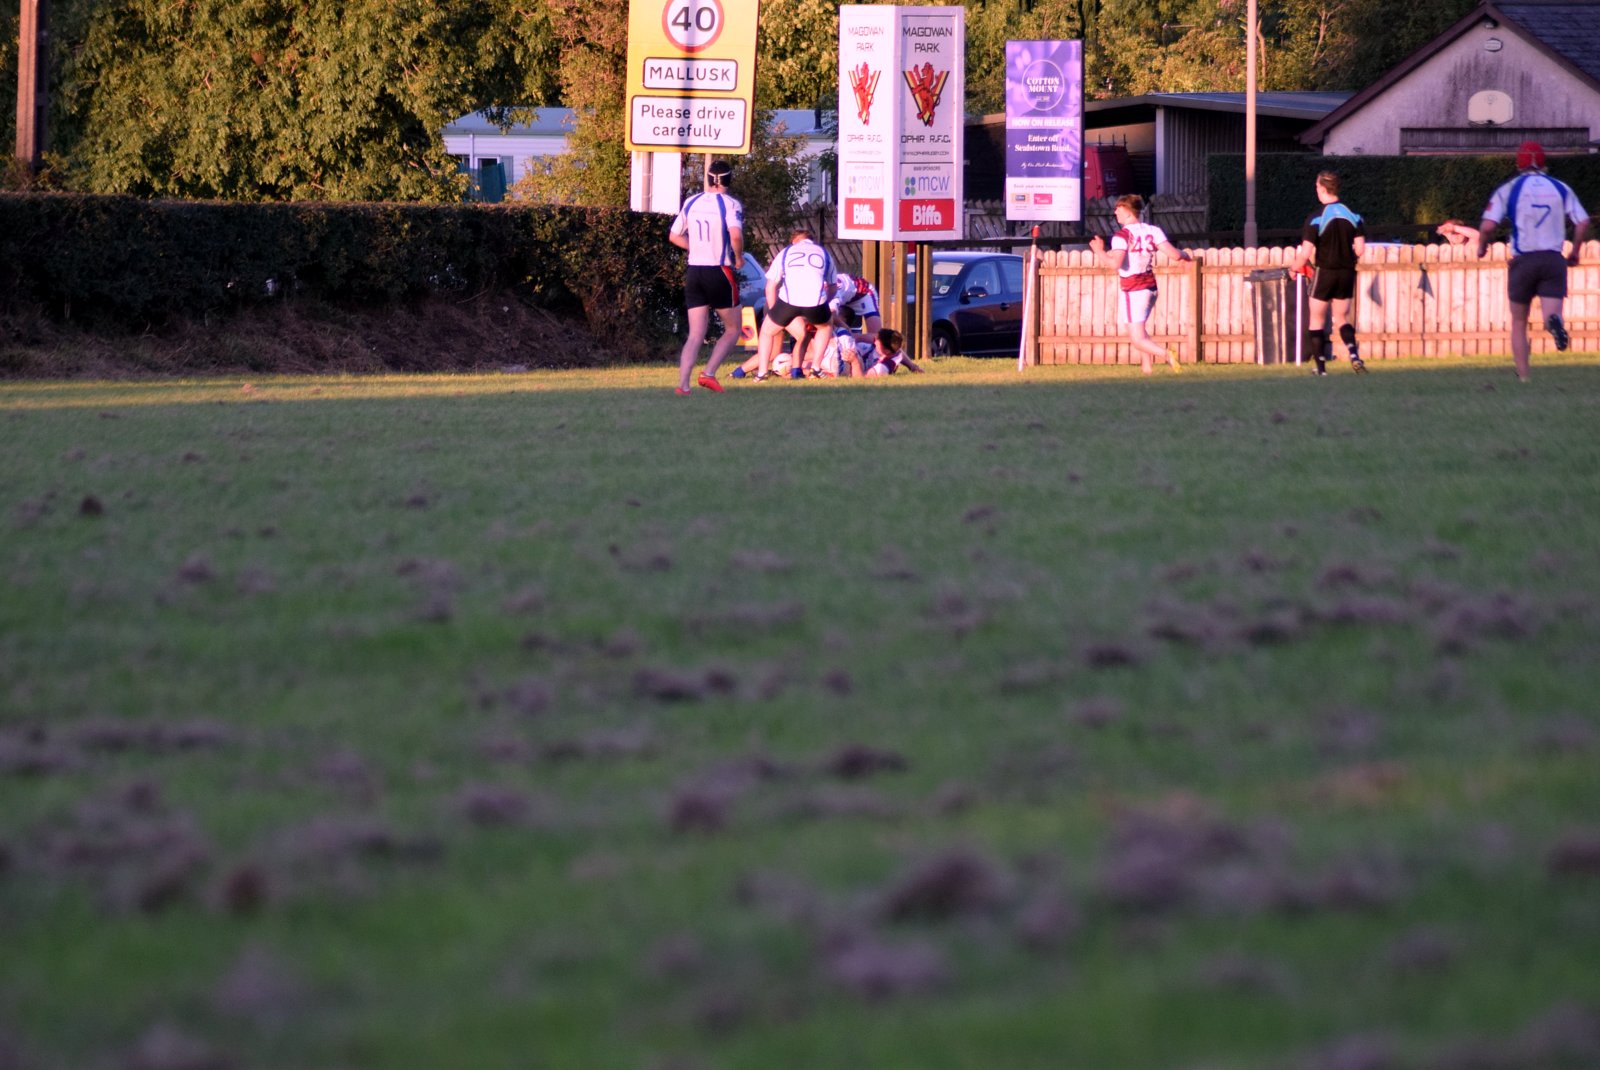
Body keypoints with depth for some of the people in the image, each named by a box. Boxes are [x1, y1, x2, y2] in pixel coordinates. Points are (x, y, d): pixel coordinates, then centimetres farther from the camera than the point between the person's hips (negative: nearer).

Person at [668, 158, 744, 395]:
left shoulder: (691, 203, 7)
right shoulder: (730, 204, -10)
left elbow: (674, 236, 15)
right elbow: (735, 235, -25)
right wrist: (738, 257, -7)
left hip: (694, 272, 5)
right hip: (720, 273, -5)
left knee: (696, 334, 6)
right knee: (732, 331, 11)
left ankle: (683, 383, -9)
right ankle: (709, 374, -5)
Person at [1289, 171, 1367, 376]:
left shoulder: (1316, 218, -14)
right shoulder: (1353, 215, -1)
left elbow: (1306, 252, -17)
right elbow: (1360, 249, -3)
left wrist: (1295, 269, 1)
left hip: (1324, 273, -4)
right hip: (1347, 273, 4)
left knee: (1317, 320, 10)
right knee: (1343, 319, 17)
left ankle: (1321, 366, 7)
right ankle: (1354, 354, -7)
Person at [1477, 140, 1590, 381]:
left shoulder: (1508, 189, 2)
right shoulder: (1560, 188, 9)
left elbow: (1488, 226, -8)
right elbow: (1582, 222, 4)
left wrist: (1481, 246, 12)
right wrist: (1574, 251, 19)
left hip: (1523, 261, -1)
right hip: (1554, 260, 1)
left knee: (1519, 323, 14)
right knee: (1552, 315, -7)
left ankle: (1523, 377, 9)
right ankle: (1554, 321, -44)